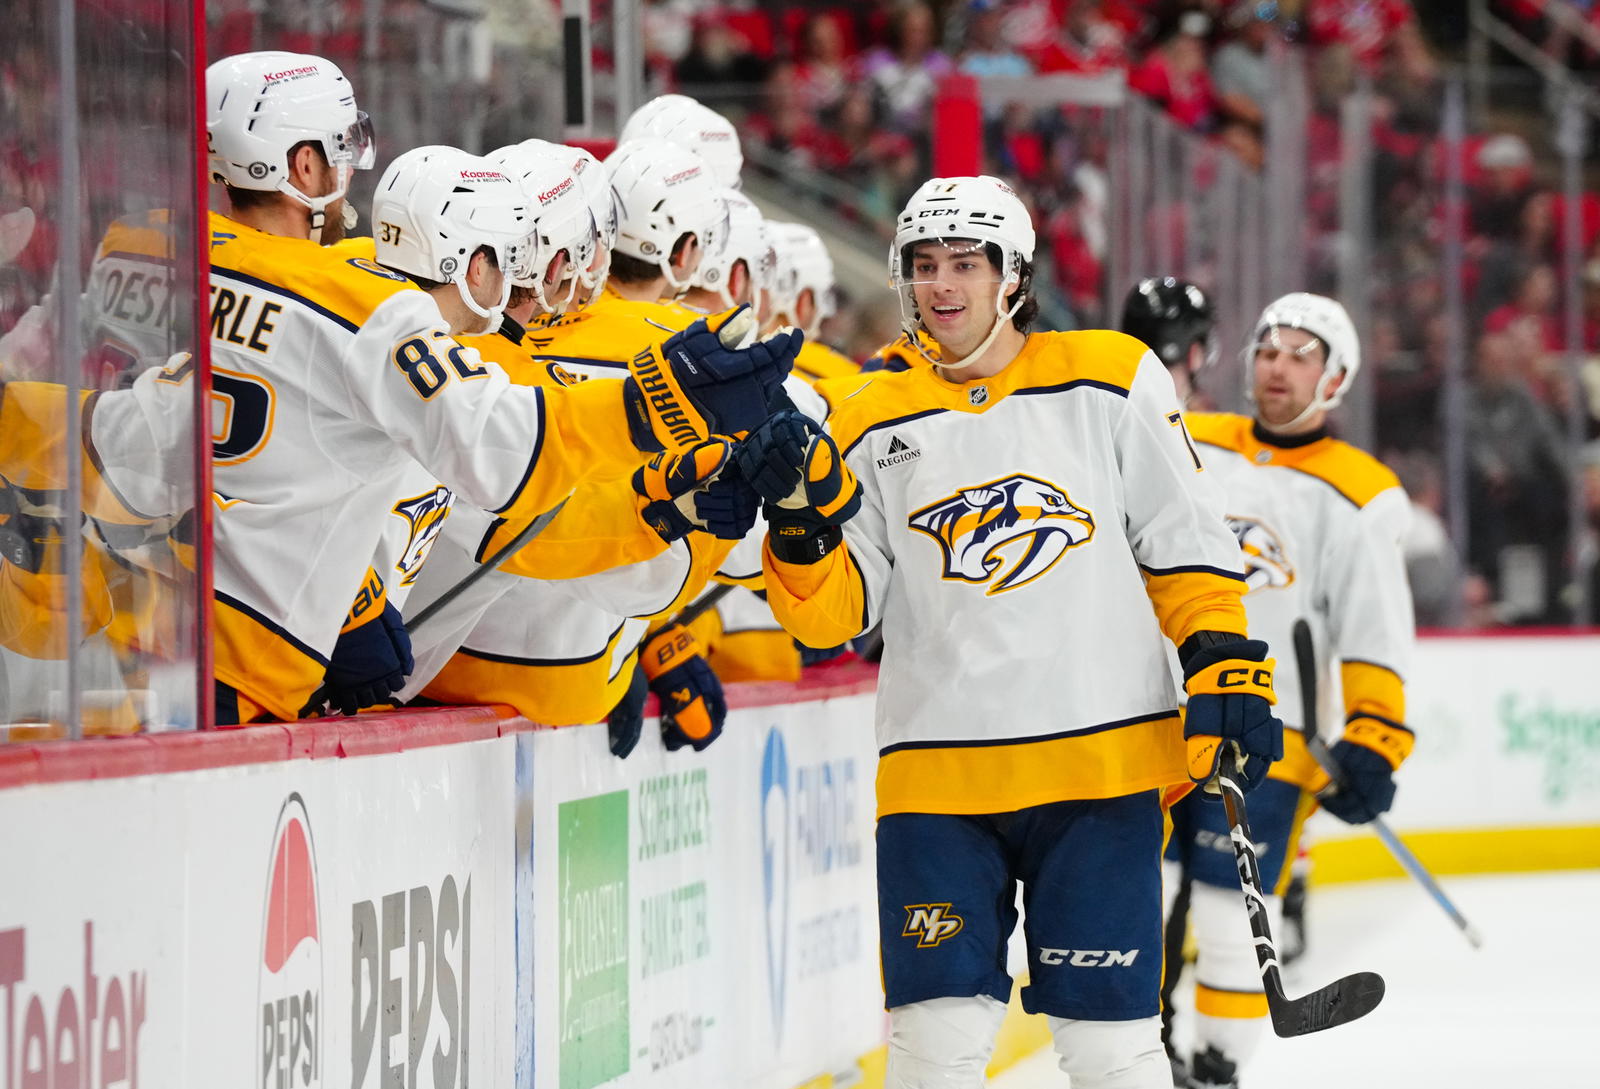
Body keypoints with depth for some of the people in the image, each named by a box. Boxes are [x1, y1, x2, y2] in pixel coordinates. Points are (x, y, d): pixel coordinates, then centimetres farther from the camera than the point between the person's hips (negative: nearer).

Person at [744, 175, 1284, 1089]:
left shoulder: (1112, 382, 5)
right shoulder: (876, 426, 9)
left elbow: (1188, 543, 7)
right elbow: (834, 612, 5)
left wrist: (1227, 667, -3)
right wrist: (804, 522, -12)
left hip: (1103, 767, -1)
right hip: (938, 769, 2)